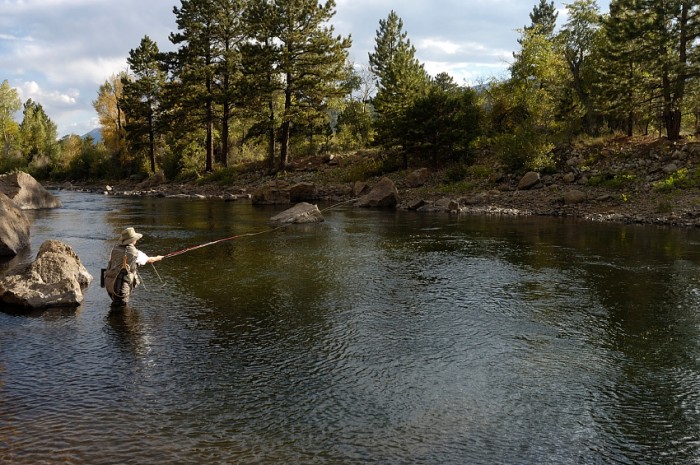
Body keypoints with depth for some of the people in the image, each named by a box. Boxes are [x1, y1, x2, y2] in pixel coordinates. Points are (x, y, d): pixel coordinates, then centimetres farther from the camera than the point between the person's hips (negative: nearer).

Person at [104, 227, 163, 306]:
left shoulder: (115, 249, 7)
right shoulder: (135, 253, -7)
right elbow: (149, 260, 11)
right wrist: (158, 258, 34)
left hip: (108, 283, 6)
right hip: (121, 285, -6)